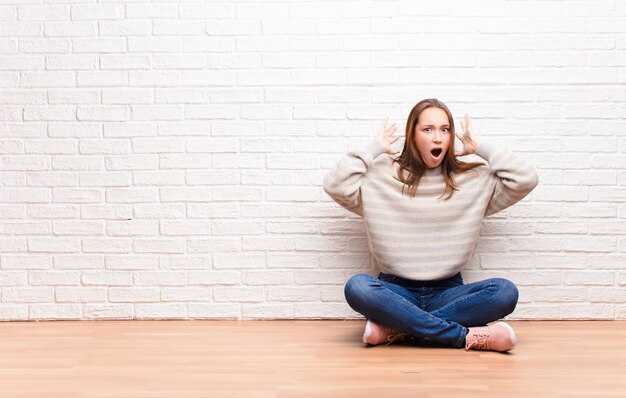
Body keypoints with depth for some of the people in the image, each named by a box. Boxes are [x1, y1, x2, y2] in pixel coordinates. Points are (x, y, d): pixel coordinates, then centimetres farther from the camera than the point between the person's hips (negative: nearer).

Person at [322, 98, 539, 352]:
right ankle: (466, 335, -31)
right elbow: (335, 185, -9)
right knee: (357, 287, -34)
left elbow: (526, 179, -1)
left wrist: (480, 147, 4)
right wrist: (375, 148, -1)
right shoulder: (383, 175, 4)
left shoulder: (475, 180, 7)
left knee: (505, 292, -27)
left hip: (448, 292, 2)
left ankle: (396, 329, -26)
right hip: (397, 291, -1)